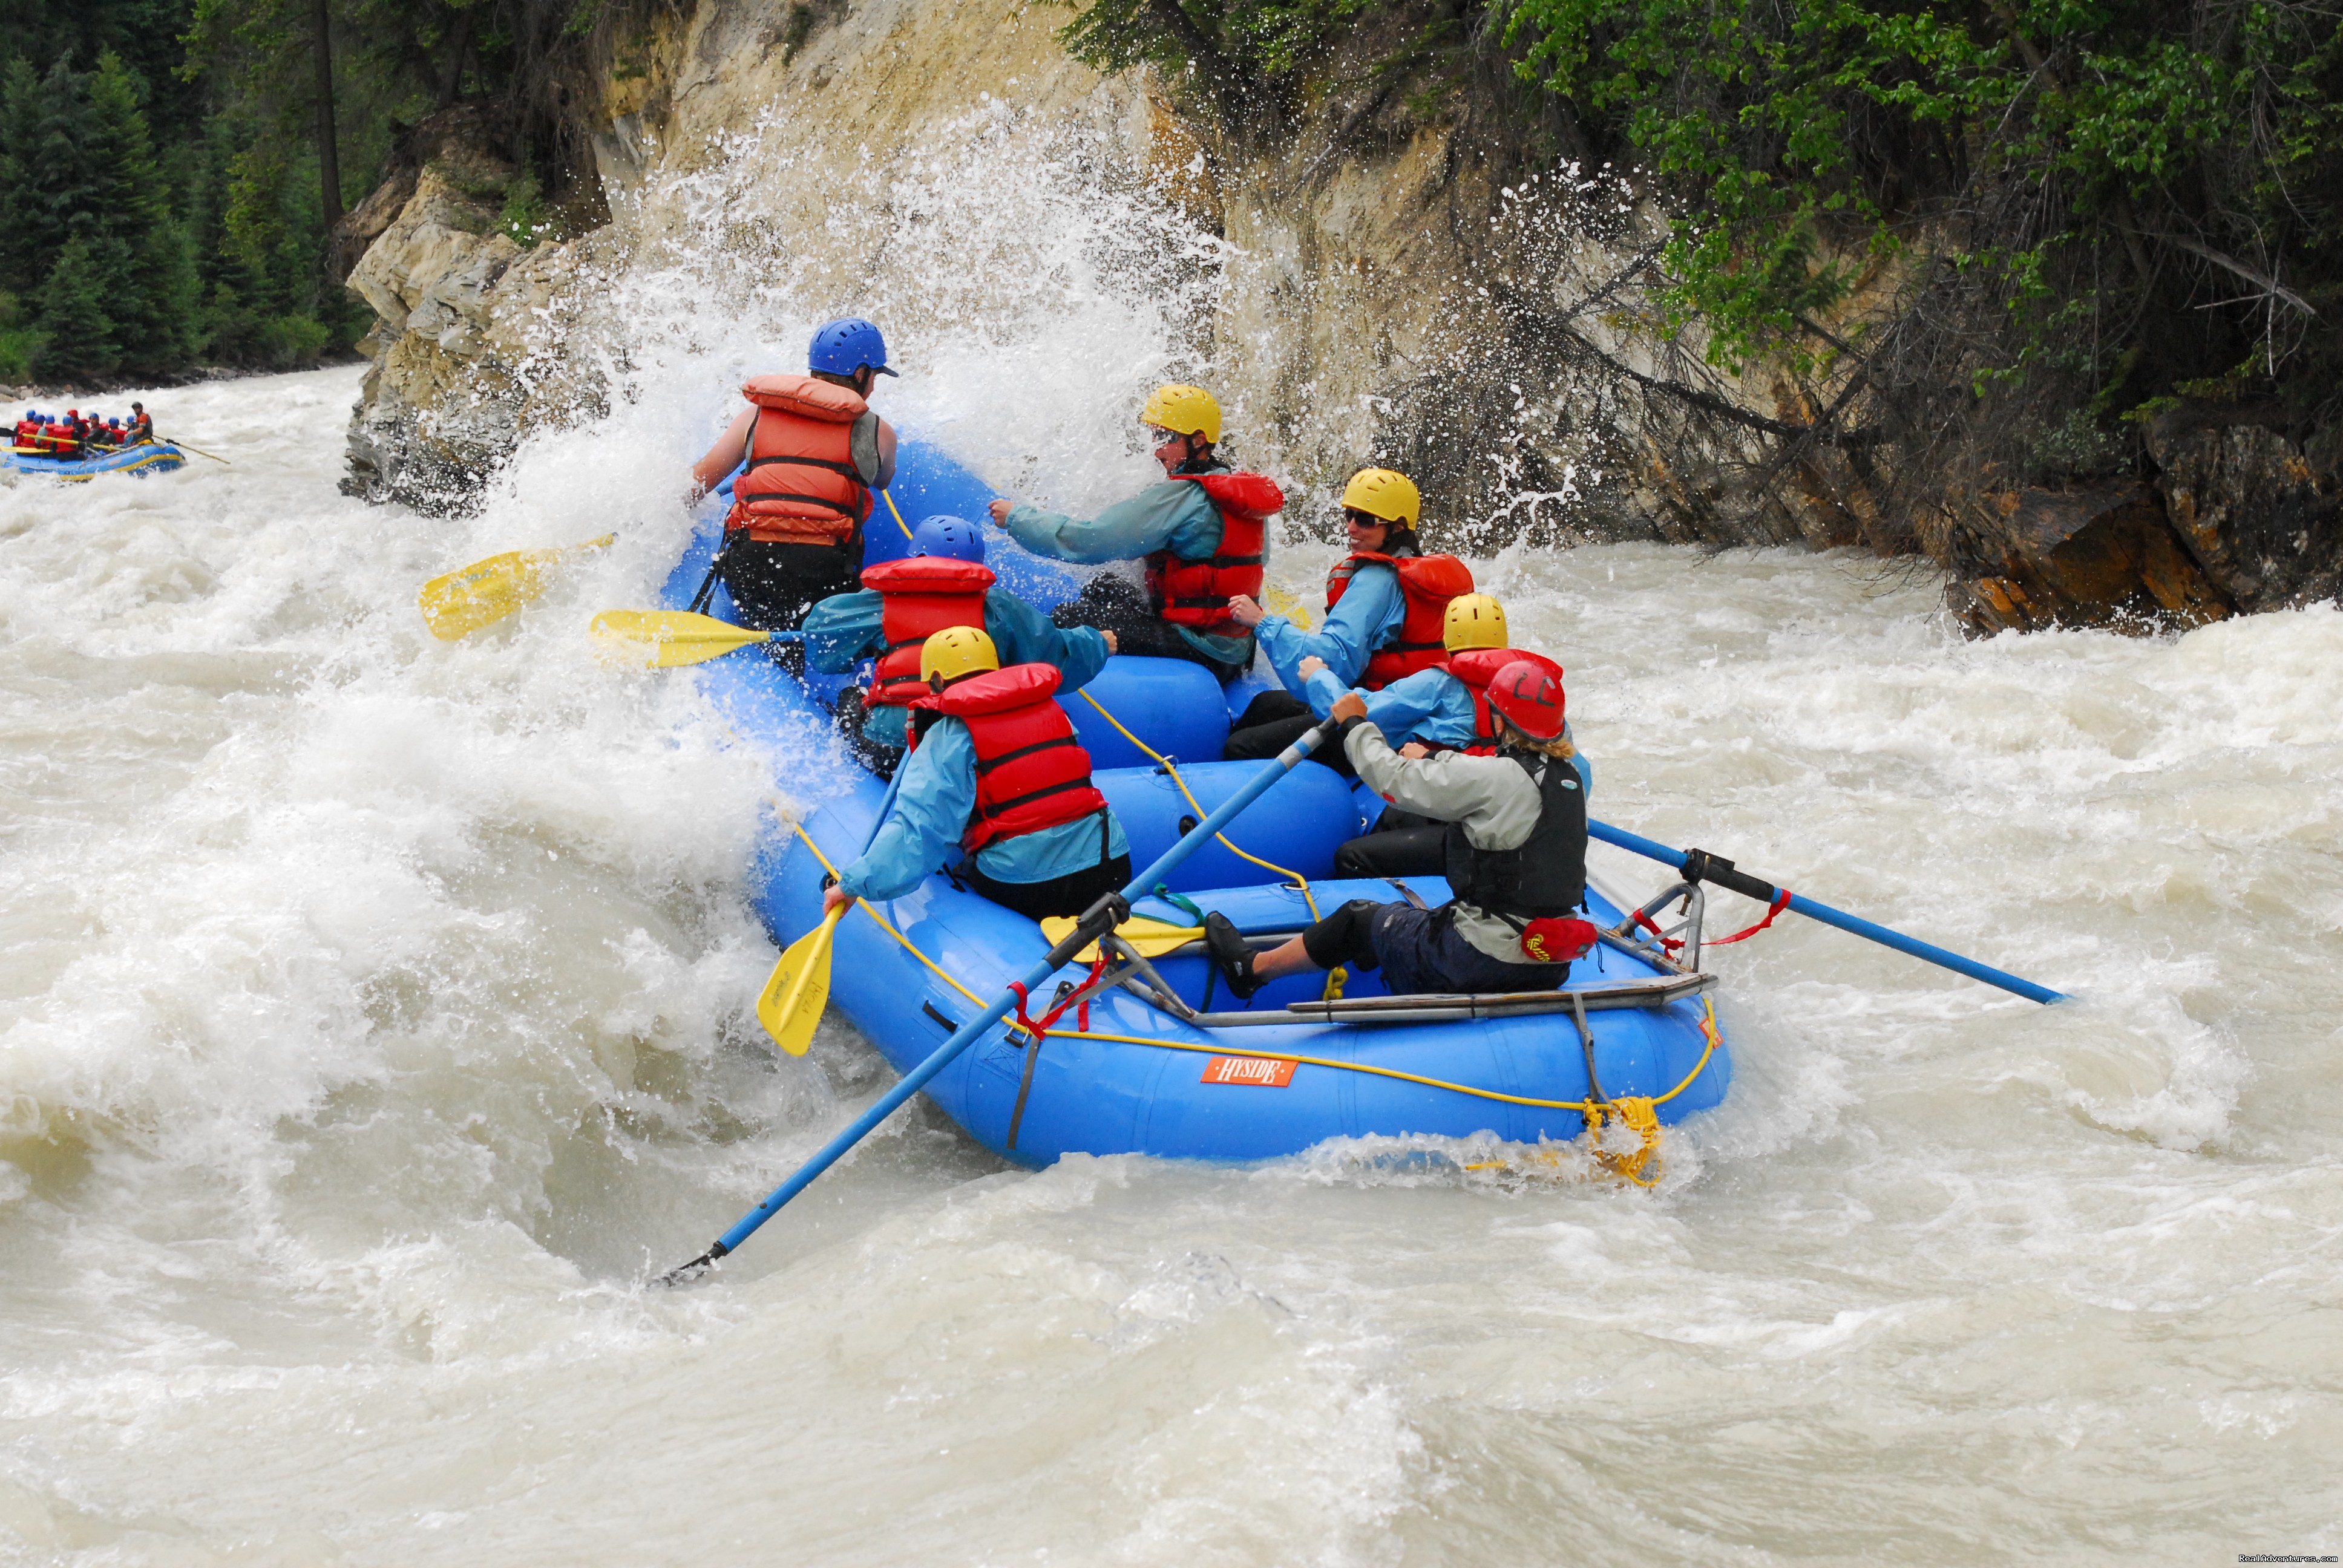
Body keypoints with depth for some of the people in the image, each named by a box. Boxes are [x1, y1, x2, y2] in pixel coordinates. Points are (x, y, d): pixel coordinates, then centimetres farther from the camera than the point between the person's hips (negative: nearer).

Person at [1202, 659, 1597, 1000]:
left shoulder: (1496, 777, -19)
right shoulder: (1568, 776, 4)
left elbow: (1395, 779, -11)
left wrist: (1356, 723, 5)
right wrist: (1431, 763, 29)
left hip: (1487, 960, -7)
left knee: (1359, 921, 15)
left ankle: (1250, 968, 33)